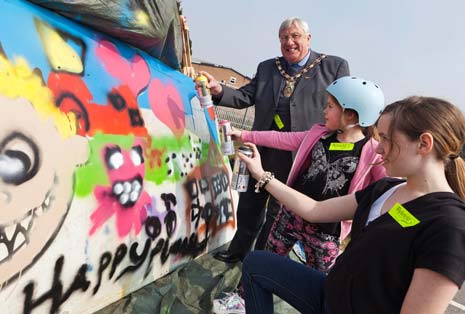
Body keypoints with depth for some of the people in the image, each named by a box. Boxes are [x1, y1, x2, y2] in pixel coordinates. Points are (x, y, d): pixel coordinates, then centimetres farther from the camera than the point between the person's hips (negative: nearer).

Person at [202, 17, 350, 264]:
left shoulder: (334, 66, 1)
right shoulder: (266, 68, 12)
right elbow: (246, 97, 4)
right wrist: (219, 90, -14)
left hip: (298, 154, -4)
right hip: (263, 149, 4)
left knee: (278, 211, 10)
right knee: (249, 204, 16)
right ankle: (238, 250, 38)